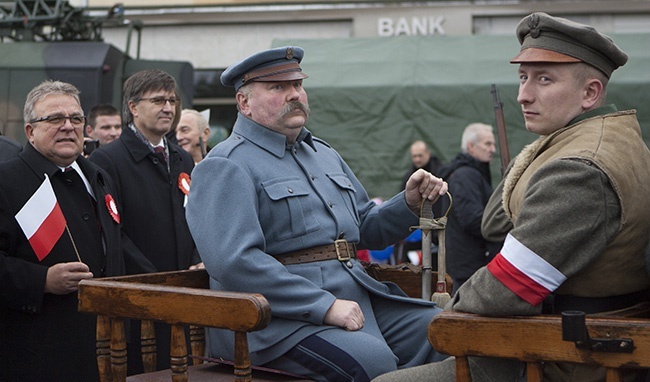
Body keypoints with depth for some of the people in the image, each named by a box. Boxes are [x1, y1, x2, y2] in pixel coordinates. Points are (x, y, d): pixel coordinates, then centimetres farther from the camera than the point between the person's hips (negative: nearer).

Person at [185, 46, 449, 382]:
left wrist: (410, 204, 7)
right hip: (281, 317, -8)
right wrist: (325, 307, -22)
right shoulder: (225, 168, -5)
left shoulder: (324, 154, 23)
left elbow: (365, 230, 29)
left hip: (356, 296, 8)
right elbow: (235, 262, -19)